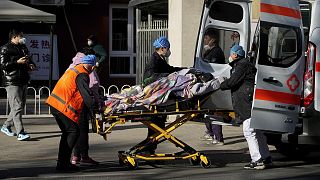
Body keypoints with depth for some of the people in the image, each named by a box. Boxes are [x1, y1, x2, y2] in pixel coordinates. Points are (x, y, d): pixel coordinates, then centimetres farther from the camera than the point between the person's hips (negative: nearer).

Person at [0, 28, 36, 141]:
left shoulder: (23, 48, 19)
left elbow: (29, 60, 32)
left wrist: (31, 65, 8)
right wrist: (18, 62, -20)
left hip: (23, 81, 8)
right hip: (12, 82, -8)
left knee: (20, 106, 12)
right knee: (17, 107, -13)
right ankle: (20, 133, -17)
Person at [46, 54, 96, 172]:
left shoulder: (74, 70, 21)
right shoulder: (82, 75, -10)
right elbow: (86, 95, -18)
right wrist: (94, 112, -15)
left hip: (54, 104, 10)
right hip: (64, 107, -10)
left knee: (67, 133, 17)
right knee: (74, 132, -5)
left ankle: (62, 162, 19)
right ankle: (63, 163, -8)